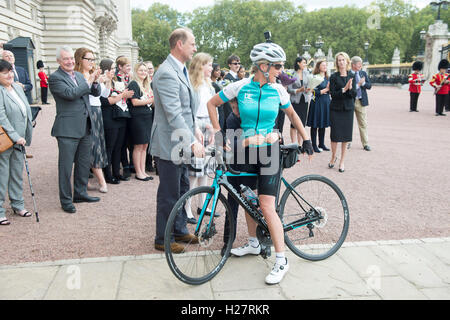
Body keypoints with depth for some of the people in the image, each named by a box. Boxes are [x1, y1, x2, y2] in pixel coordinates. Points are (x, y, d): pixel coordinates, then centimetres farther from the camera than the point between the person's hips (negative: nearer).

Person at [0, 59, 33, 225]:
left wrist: (25, 136, 14)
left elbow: (26, 111, 18)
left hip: (19, 140, 8)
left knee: (18, 173, 16)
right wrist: (15, 137, -21)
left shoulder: (18, 87, 12)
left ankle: (18, 205, 29)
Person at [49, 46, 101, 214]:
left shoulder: (79, 75, 15)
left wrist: (94, 82, -6)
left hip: (85, 127, 7)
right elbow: (71, 93, -21)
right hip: (68, 129, -7)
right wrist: (88, 81, -12)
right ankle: (66, 200, 11)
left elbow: (96, 93, 14)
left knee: (84, 163, 16)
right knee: (66, 166, 1)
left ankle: (80, 193, 30)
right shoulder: (55, 78, -7)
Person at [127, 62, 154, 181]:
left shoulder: (146, 85, 20)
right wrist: (151, 100, -12)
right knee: (138, 146, -3)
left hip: (147, 117, 8)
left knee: (145, 146, 9)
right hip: (138, 118, -8)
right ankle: (138, 172, 5)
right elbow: (134, 102, -14)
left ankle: (143, 171, 16)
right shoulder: (133, 84, -5)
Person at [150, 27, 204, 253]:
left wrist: (194, 128, 14)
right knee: (169, 195, 2)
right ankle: (163, 239, 19)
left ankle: (180, 230, 35)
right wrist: (192, 141, -29)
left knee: (183, 189, 19)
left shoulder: (181, 69, 13)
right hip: (169, 144, -10)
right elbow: (173, 114, -27)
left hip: (180, 143, 10)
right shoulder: (167, 73, -21)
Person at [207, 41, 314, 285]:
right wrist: (218, 131, 2)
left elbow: (292, 114, 17)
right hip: (246, 151, 3)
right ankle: (253, 244, 37)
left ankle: (281, 261, 1)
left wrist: (305, 138, 16)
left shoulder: (278, 90, 0)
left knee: (266, 206, -10)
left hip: (269, 150, -2)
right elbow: (212, 104, 7)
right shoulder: (240, 86, -4)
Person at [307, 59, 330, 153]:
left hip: (326, 102, 7)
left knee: (323, 125, 11)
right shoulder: (314, 77, -7)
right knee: (315, 125, -1)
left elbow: (329, 91, 18)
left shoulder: (327, 77, 14)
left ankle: (321, 144, 20)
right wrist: (326, 89, -14)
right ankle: (314, 145, 6)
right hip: (317, 102, -7)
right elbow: (314, 92, -14)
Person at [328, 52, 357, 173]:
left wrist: (350, 88, -19)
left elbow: (354, 94, 1)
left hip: (348, 108, 2)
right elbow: (333, 94, -8)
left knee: (346, 136, 3)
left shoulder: (352, 76, 7)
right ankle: (333, 157, 22)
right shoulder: (333, 77, -1)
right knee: (335, 135, -1)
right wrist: (344, 89, -21)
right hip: (335, 109, -2)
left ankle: (342, 161, 14)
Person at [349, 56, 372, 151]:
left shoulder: (363, 73, 9)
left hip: (361, 101, 3)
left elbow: (369, 86, 4)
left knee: (363, 124, 5)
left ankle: (365, 144, 11)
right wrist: (358, 84, -17)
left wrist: (363, 83, -13)